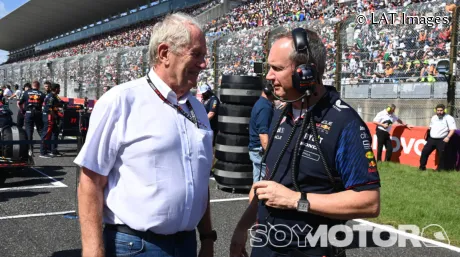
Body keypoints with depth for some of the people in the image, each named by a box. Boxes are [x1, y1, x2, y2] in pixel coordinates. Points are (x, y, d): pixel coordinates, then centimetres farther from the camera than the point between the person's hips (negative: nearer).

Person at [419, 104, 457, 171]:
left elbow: (453, 129, -10)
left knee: (441, 155, -4)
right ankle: (422, 167, 7)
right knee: (424, 151, -1)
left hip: (441, 140, -5)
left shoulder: (448, 118, -5)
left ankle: (440, 169, 10)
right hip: (431, 139, 6)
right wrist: (428, 134, 17)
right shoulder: (433, 117, 17)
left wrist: (448, 137, -21)